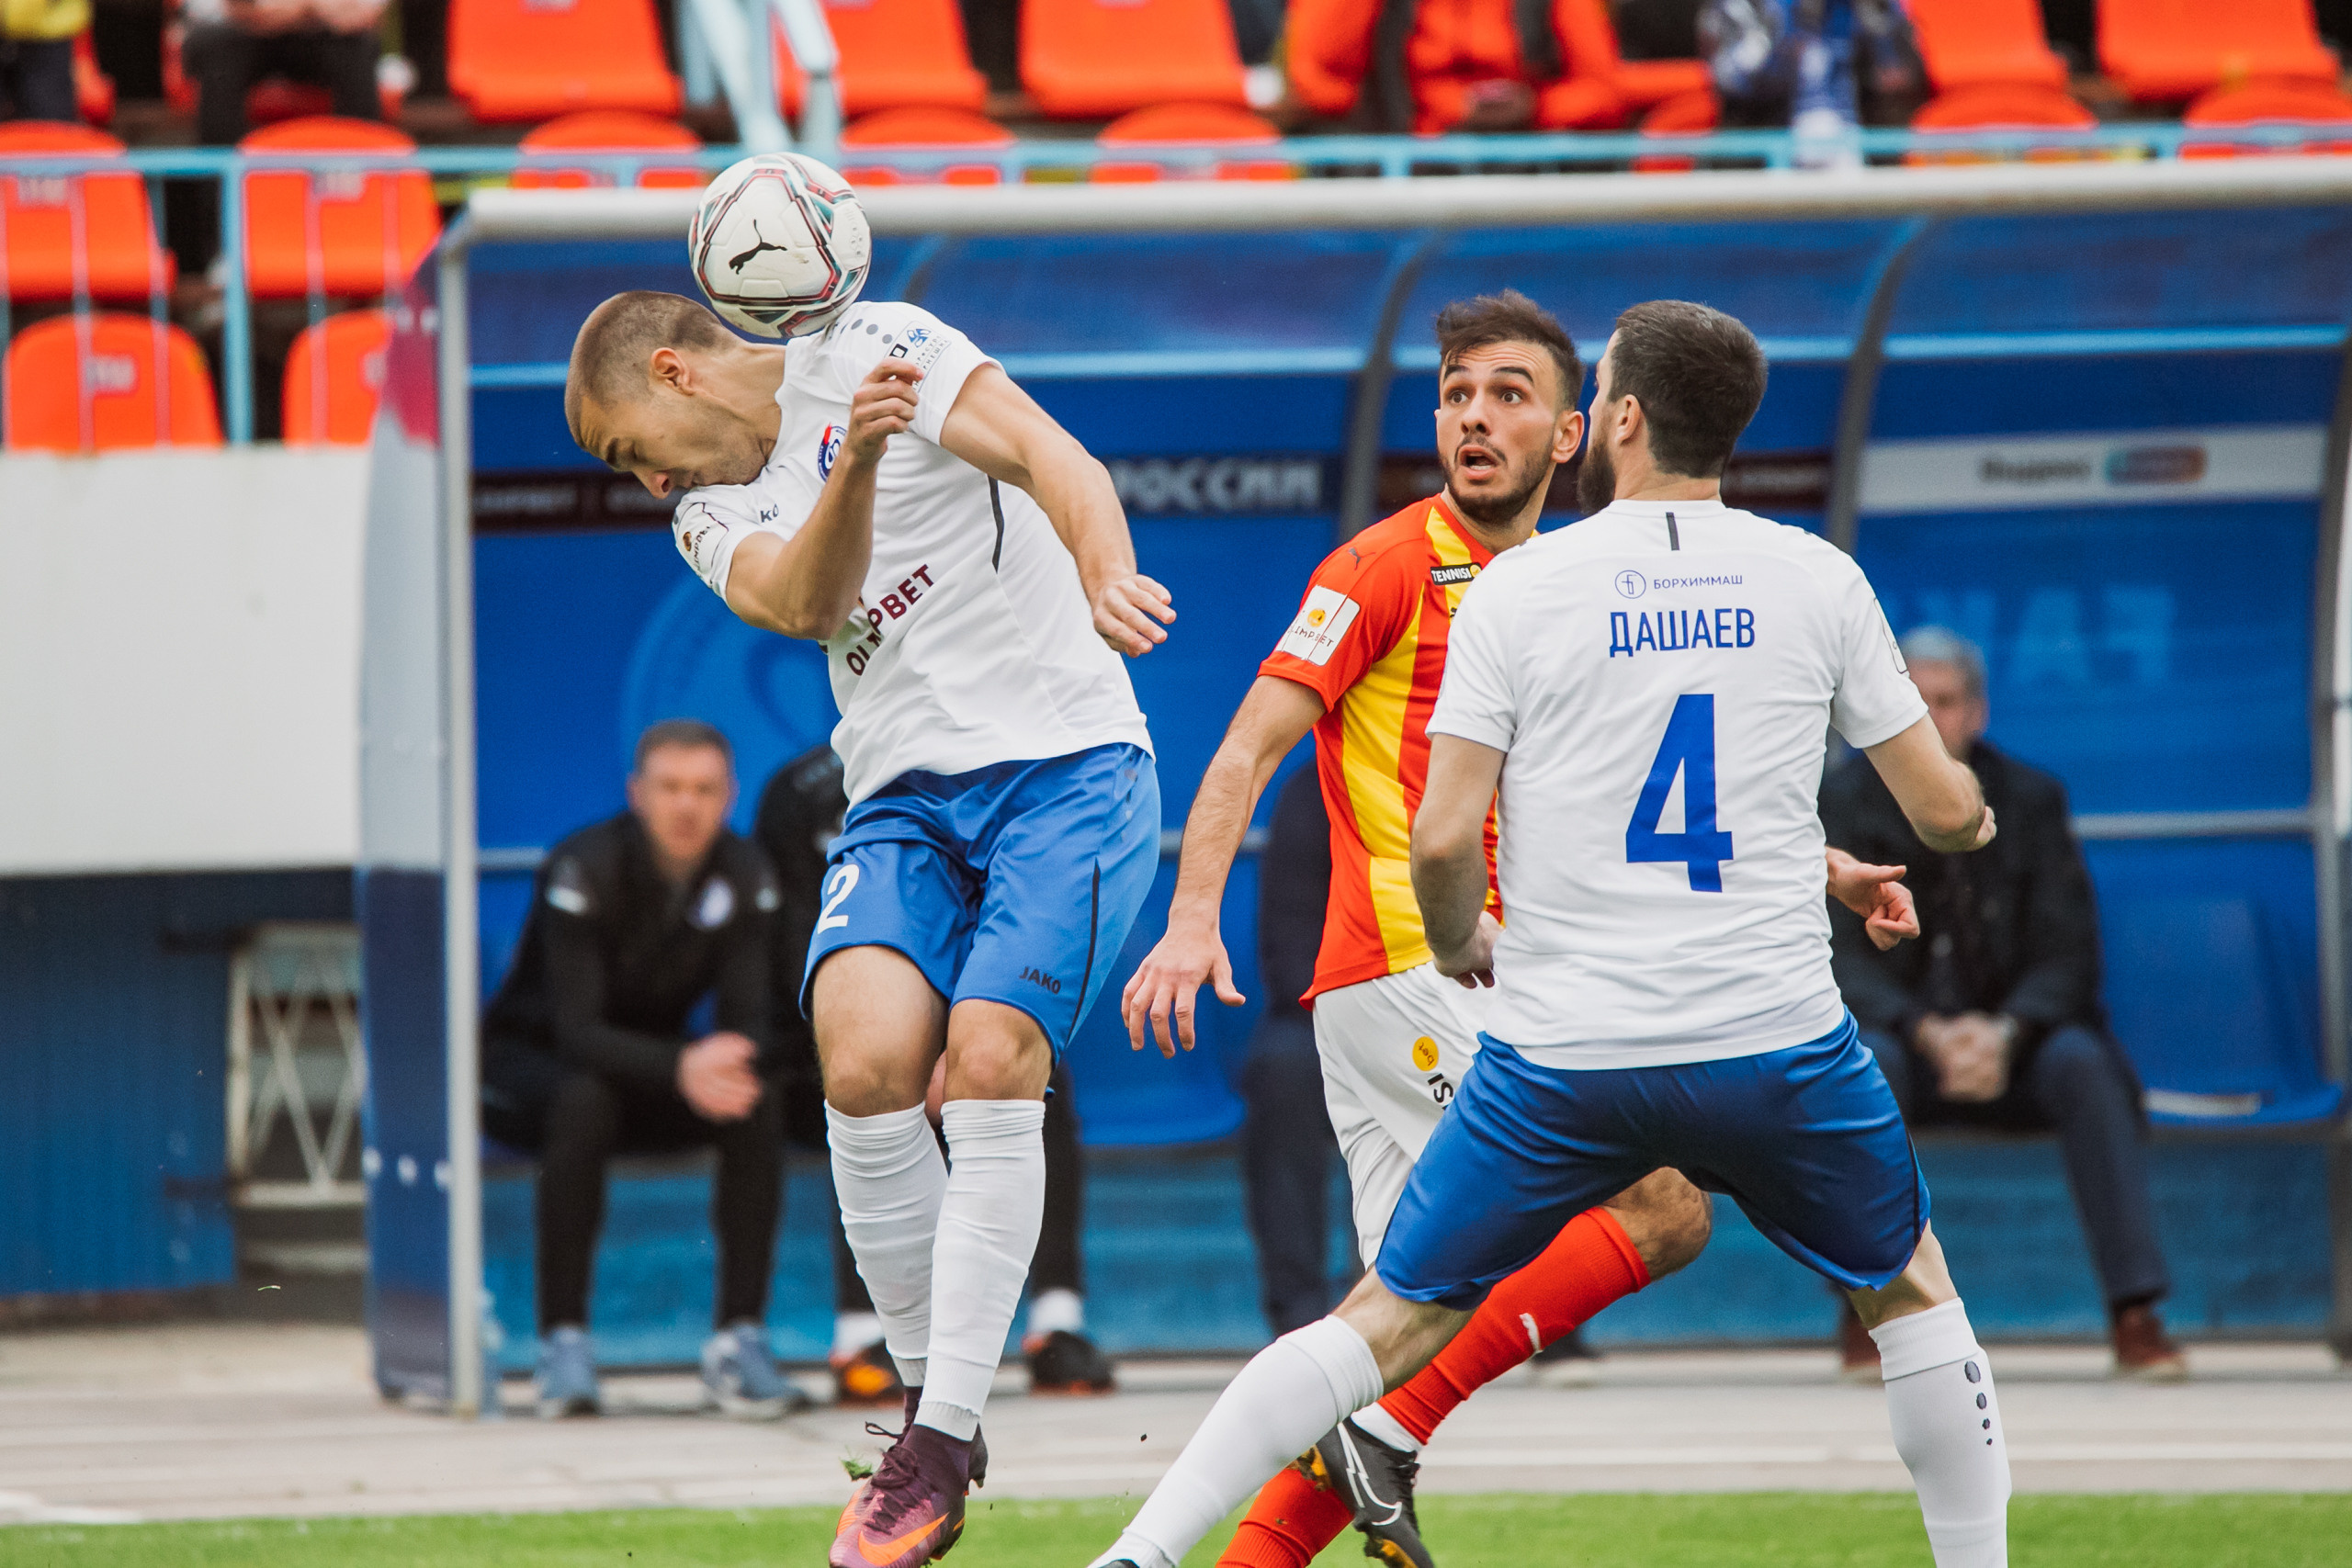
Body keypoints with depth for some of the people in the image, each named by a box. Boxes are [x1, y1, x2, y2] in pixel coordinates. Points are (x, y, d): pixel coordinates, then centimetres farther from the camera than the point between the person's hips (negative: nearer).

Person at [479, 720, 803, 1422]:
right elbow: (577, 1030, -33)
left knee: (757, 1103, -25)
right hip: (532, 1057, -4)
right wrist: (682, 1068, -50)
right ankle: (563, 1341, -31)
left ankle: (739, 1338, -22)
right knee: (584, 1103, -38)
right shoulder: (585, 870, -26)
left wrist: (729, 1067, -40)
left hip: (652, 1066, 4)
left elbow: (748, 1022, -15)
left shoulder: (743, 876, -10)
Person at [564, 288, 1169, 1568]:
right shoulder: (714, 517, 16)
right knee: (866, 1059, -20)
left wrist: (1106, 579, -32)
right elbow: (802, 602, -8)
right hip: (905, 793, 5)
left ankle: (943, 1439, -20)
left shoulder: (866, 350, 2)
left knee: (988, 1067, -21)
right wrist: (855, 464, -27)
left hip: (1066, 760, -5)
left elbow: (1047, 456, -12)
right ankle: (927, 1394, -6)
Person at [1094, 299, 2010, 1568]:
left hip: (1560, 1060, 0)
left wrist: (1458, 944, 14)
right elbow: (1943, 807, 8)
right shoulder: (1817, 581, 2)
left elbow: (1442, 840, -8)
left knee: (1389, 1321, 8)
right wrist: (1971, 816, 32)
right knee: (1908, 1289, 24)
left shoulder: (1517, 587, -3)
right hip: (1775, 1037, 0)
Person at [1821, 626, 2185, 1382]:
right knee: (1865, 1064, -35)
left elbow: (2067, 952, -3)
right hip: (1895, 1029, -1)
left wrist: (2005, 1034, -24)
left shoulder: (2029, 800, 2)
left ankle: (2135, 1315, -34)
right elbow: (1839, 958, -9)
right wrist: (1928, 1033, -27)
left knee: (2083, 1063, -31)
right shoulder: (1845, 803, -1)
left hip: (2012, 1042, 1)